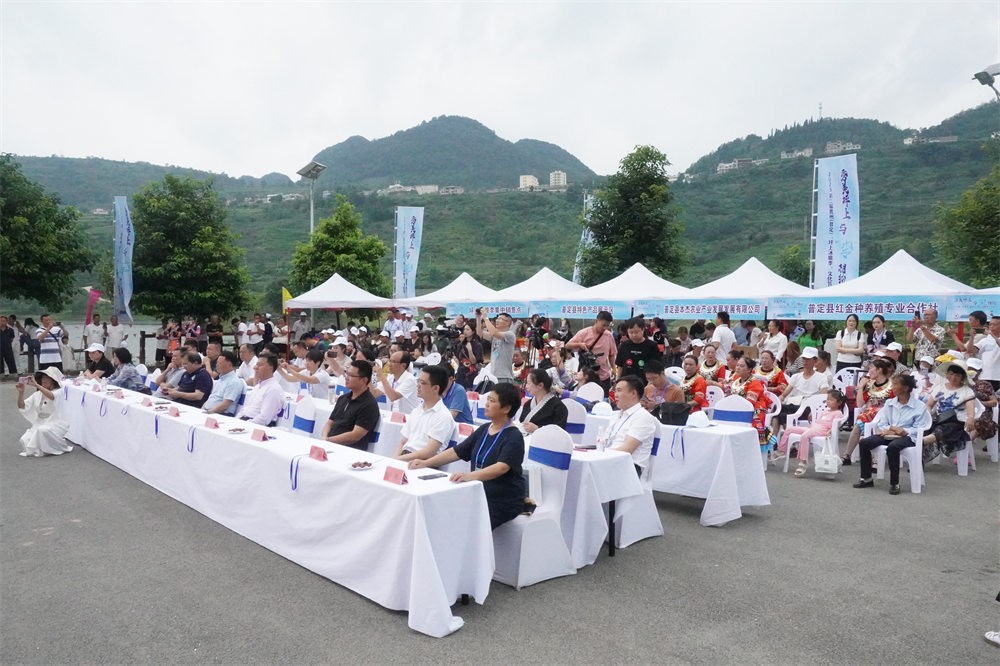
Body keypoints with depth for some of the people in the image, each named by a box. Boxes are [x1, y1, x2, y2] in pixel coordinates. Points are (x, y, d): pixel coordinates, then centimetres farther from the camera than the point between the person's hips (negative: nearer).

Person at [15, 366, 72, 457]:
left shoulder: (58, 392, -6)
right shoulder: (37, 394, 9)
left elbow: (51, 396, -30)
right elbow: (22, 407, 5)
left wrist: (36, 385, -39)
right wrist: (21, 392, -11)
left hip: (55, 425, -5)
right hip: (40, 424, 5)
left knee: (42, 430, -35)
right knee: (25, 441, -18)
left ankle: (58, 447, -9)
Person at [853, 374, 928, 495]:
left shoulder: (919, 407, 0)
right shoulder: (889, 403, 15)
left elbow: (918, 429, -6)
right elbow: (881, 424, 10)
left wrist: (903, 431, -21)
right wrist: (891, 428, -11)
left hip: (907, 437, -5)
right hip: (888, 434, 5)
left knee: (892, 447, -39)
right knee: (864, 442, -19)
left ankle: (894, 483, -26)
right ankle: (866, 478, -8)